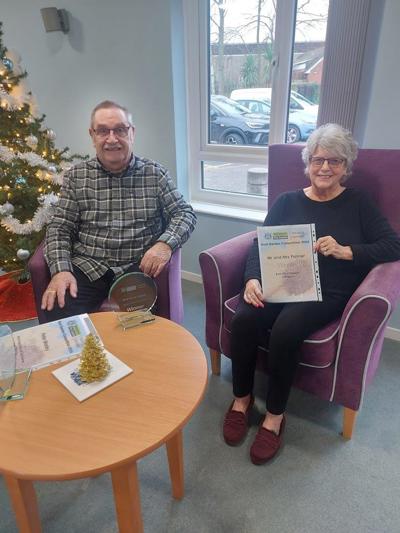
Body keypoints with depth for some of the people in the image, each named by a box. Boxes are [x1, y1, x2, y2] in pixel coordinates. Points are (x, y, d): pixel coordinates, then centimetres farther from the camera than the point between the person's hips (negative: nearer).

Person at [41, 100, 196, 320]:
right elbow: (60, 228, 7)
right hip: (87, 267, 2)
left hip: (138, 267, -1)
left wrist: (166, 243, -17)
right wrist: (61, 270, -12)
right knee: (57, 314, -24)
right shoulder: (76, 176, 9)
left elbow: (185, 213, 5)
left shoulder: (155, 173, 6)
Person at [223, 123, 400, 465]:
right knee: (244, 319, -27)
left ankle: (275, 416, -7)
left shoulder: (357, 204, 10)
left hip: (327, 293, -2)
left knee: (286, 329, -32)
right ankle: (242, 398, -1)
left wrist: (345, 251, -15)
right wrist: (252, 279, -15)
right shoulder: (288, 201, 14)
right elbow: (260, 245, 4)